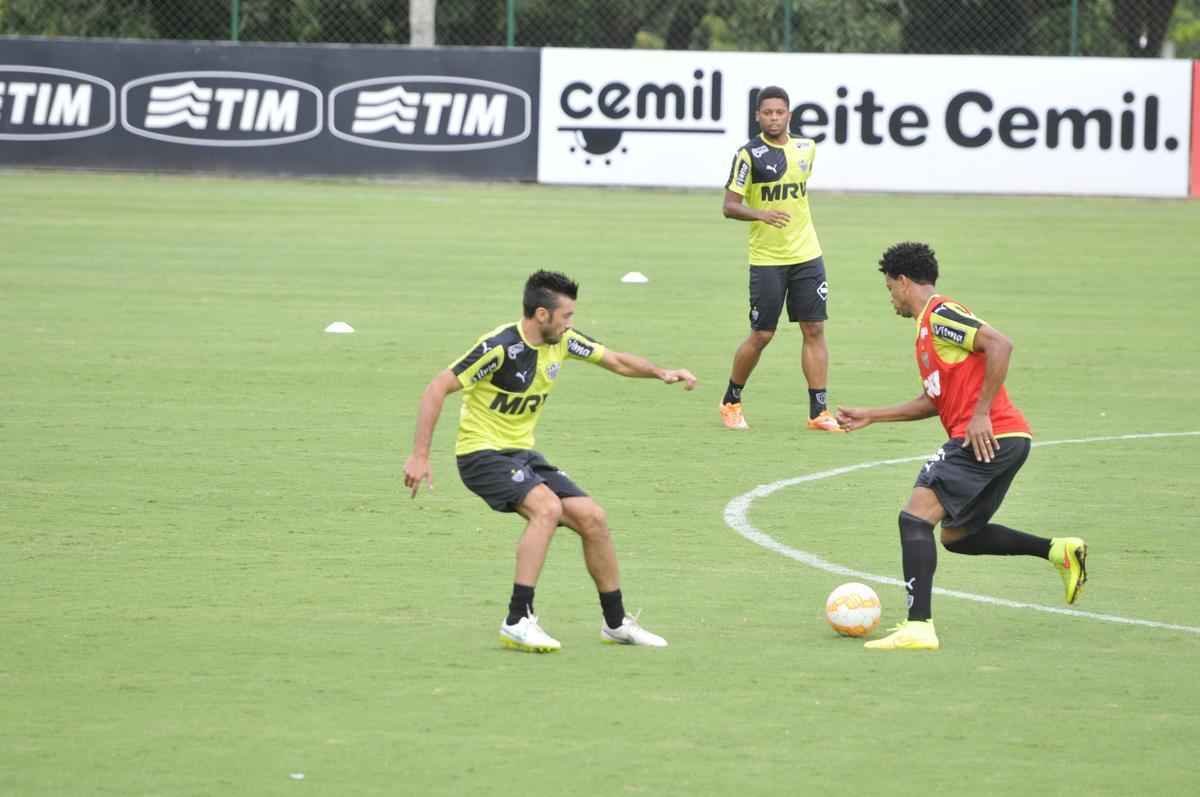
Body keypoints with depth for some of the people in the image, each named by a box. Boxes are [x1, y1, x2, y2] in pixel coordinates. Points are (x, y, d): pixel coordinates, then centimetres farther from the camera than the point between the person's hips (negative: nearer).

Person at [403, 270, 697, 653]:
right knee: (547, 507, -30)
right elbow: (436, 389, -21)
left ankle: (616, 623, 15)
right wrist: (419, 456, -25)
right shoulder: (499, 347, -22)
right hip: (481, 452, -8)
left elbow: (616, 360, 15)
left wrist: (662, 373, -3)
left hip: (522, 453, 8)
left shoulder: (563, 342, 1)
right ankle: (517, 622, -27)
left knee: (592, 517, -1)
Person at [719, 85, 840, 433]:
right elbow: (729, 206, -12)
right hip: (766, 259, -4)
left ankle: (819, 412, 1)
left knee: (814, 330, -1)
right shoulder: (749, 155, -9)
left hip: (806, 255, 4)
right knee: (761, 335, -1)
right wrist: (760, 213, -29)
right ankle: (731, 402, 19)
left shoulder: (806, 148, 6)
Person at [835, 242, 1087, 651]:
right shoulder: (928, 326, 23)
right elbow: (932, 401, 31)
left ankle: (918, 627, -23)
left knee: (916, 517, -15)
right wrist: (871, 416, 32)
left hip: (988, 437, -10)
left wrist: (981, 413, -21)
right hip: (1008, 441, 10)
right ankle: (1057, 550, 16)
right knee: (957, 535, 20)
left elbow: (1000, 345, -22)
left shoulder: (939, 314, -8)